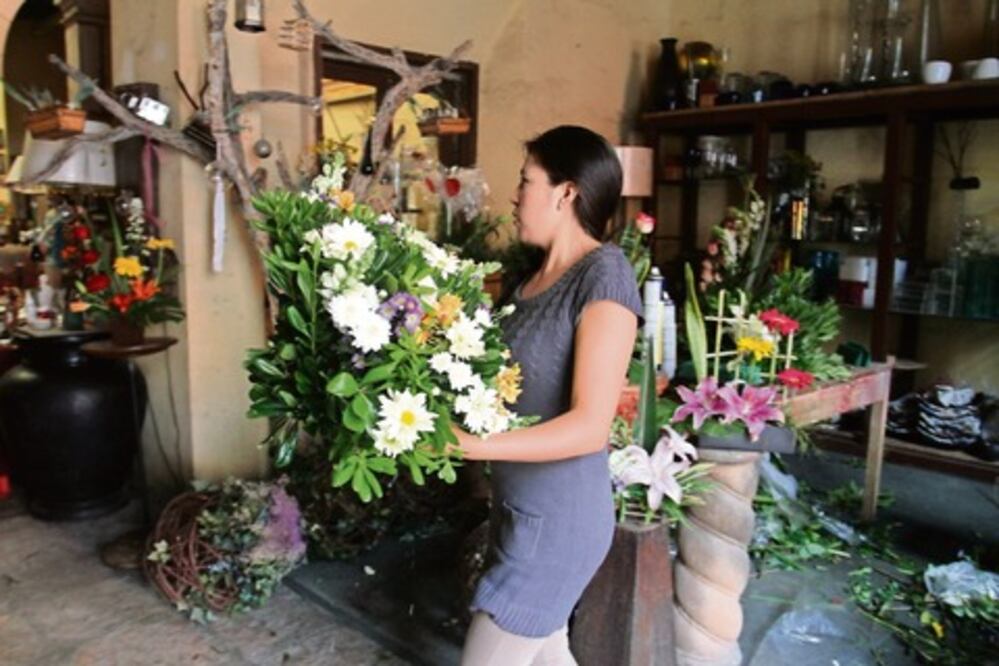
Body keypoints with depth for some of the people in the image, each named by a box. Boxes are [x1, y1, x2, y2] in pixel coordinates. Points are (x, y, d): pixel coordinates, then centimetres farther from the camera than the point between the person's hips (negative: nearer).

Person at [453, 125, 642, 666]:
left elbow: (589, 427, -24)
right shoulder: (537, 276, 7)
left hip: (557, 520, -7)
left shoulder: (603, 276, -18)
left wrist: (467, 444, -29)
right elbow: (514, 385, 8)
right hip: (521, 508, 8)